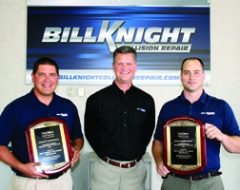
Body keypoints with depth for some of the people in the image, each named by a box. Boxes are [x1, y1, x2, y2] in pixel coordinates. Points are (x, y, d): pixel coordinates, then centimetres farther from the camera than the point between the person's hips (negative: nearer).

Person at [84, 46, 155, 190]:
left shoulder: (147, 101, 2)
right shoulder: (96, 100, -4)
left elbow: (148, 132, 10)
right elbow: (90, 133, 3)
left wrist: (137, 154, 2)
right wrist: (105, 154, -1)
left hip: (136, 169, 2)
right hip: (105, 168, -1)